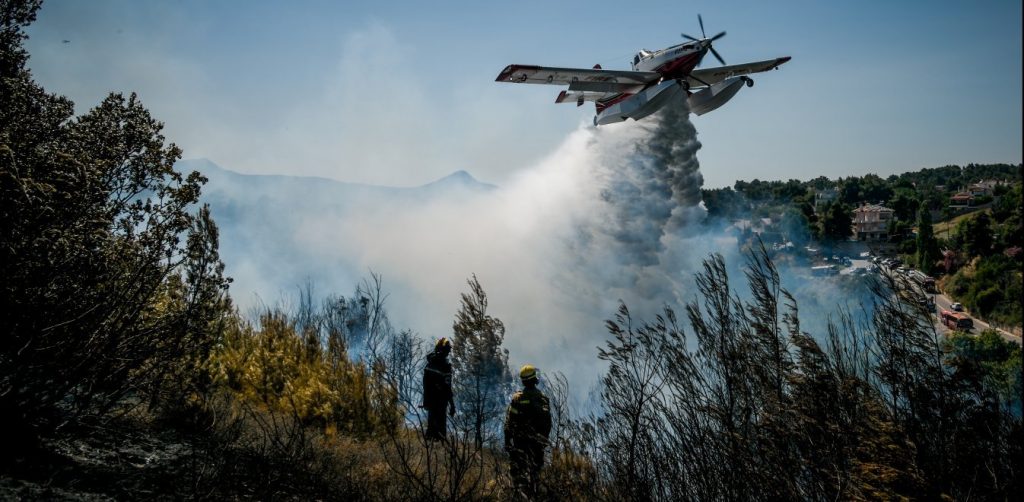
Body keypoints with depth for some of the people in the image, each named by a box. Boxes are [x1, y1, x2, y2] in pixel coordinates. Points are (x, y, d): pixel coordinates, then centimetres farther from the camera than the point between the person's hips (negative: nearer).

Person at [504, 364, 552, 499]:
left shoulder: (517, 398, -12)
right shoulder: (543, 398, -5)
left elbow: (509, 422, -10)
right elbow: (548, 422, 1)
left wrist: (507, 441, -2)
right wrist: (544, 438, 15)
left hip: (520, 439, -3)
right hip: (537, 440, 3)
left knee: (520, 469, 1)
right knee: (535, 468, 19)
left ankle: (523, 494, -10)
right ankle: (534, 494, 32)